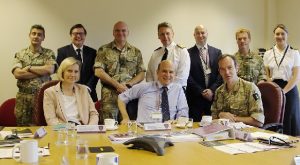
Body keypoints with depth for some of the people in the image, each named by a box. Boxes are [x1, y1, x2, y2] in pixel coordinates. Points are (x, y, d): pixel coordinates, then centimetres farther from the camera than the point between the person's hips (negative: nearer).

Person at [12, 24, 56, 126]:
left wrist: (29, 68, -8)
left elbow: (50, 69, -13)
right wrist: (42, 71, -9)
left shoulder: (49, 53, 5)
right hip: (23, 97, 1)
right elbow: (17, 74, -7)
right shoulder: (20, 54, 7)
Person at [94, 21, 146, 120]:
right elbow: (98, 72, -3)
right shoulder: (104, 50, 6)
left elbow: (141, 74, 9)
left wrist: (128, 84, -8)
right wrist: (117, 85, -11)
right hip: (109, 96, -2)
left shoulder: (136, 52, 13)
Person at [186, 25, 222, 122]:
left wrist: (212, 90, -8)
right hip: (195, 97, -2)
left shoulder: (217, 52, 11)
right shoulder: (188, 53, 2)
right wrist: (201, 92, -9)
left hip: (214, 95, 2)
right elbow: (188, 76, -3)